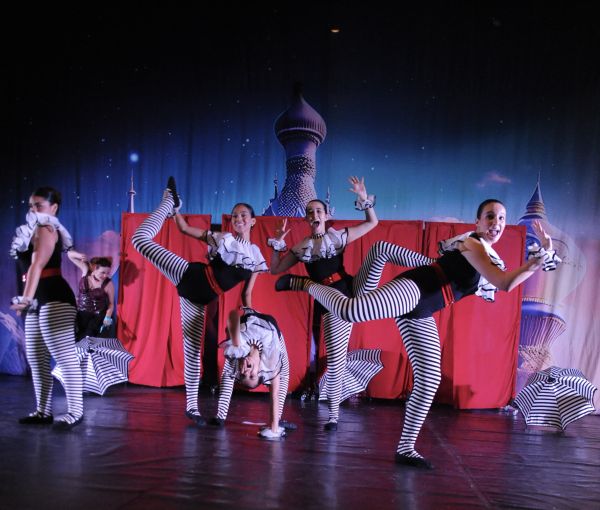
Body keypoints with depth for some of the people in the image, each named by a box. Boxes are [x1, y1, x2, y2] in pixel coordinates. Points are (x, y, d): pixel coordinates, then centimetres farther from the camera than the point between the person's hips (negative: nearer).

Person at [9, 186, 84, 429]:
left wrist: (26, 297, -32)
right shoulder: (35, 231, 23)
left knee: (64, 356, -10)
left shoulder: (45, 229, -7)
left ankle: (75, 411, -7)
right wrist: (27, 300, 21)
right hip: (40, 301, 11)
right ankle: (43, 411, 20)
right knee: (36, 358, 12)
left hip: (55, 300, -11)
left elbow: (37, 265, -21)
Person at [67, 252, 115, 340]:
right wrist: (80, 256, -21)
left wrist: (107, 317, -20)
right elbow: (69, 254, 1)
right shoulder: (86, 270, -5)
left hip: (98, 315, -2)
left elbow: (111, 303, -4)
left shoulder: (108, 284, -12)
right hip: (81, 312, 2)